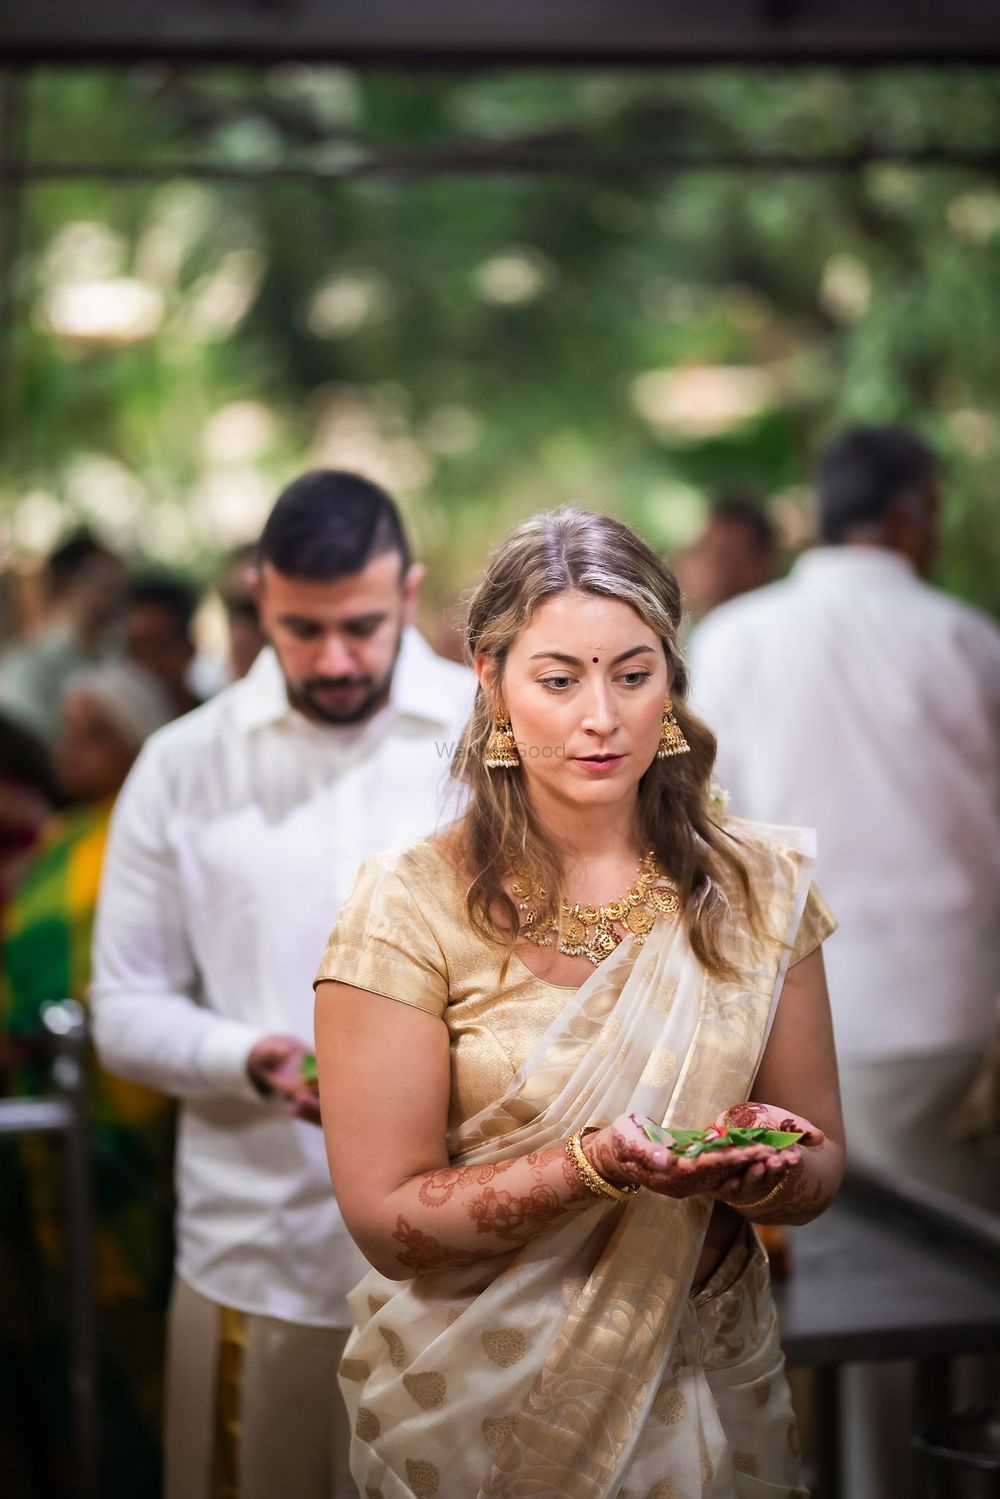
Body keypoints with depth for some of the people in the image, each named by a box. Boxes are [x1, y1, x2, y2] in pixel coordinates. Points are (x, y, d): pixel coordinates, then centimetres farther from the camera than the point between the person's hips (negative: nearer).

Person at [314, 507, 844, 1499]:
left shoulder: (760, 887, -4)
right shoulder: (410, 906, -14)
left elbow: (820, 1171, 2)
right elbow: (388, 1218, -15)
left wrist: (765, 1172, -20)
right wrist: (597, 1167, -29)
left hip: (708, 1386, 3)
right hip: (477, 1409, -3)